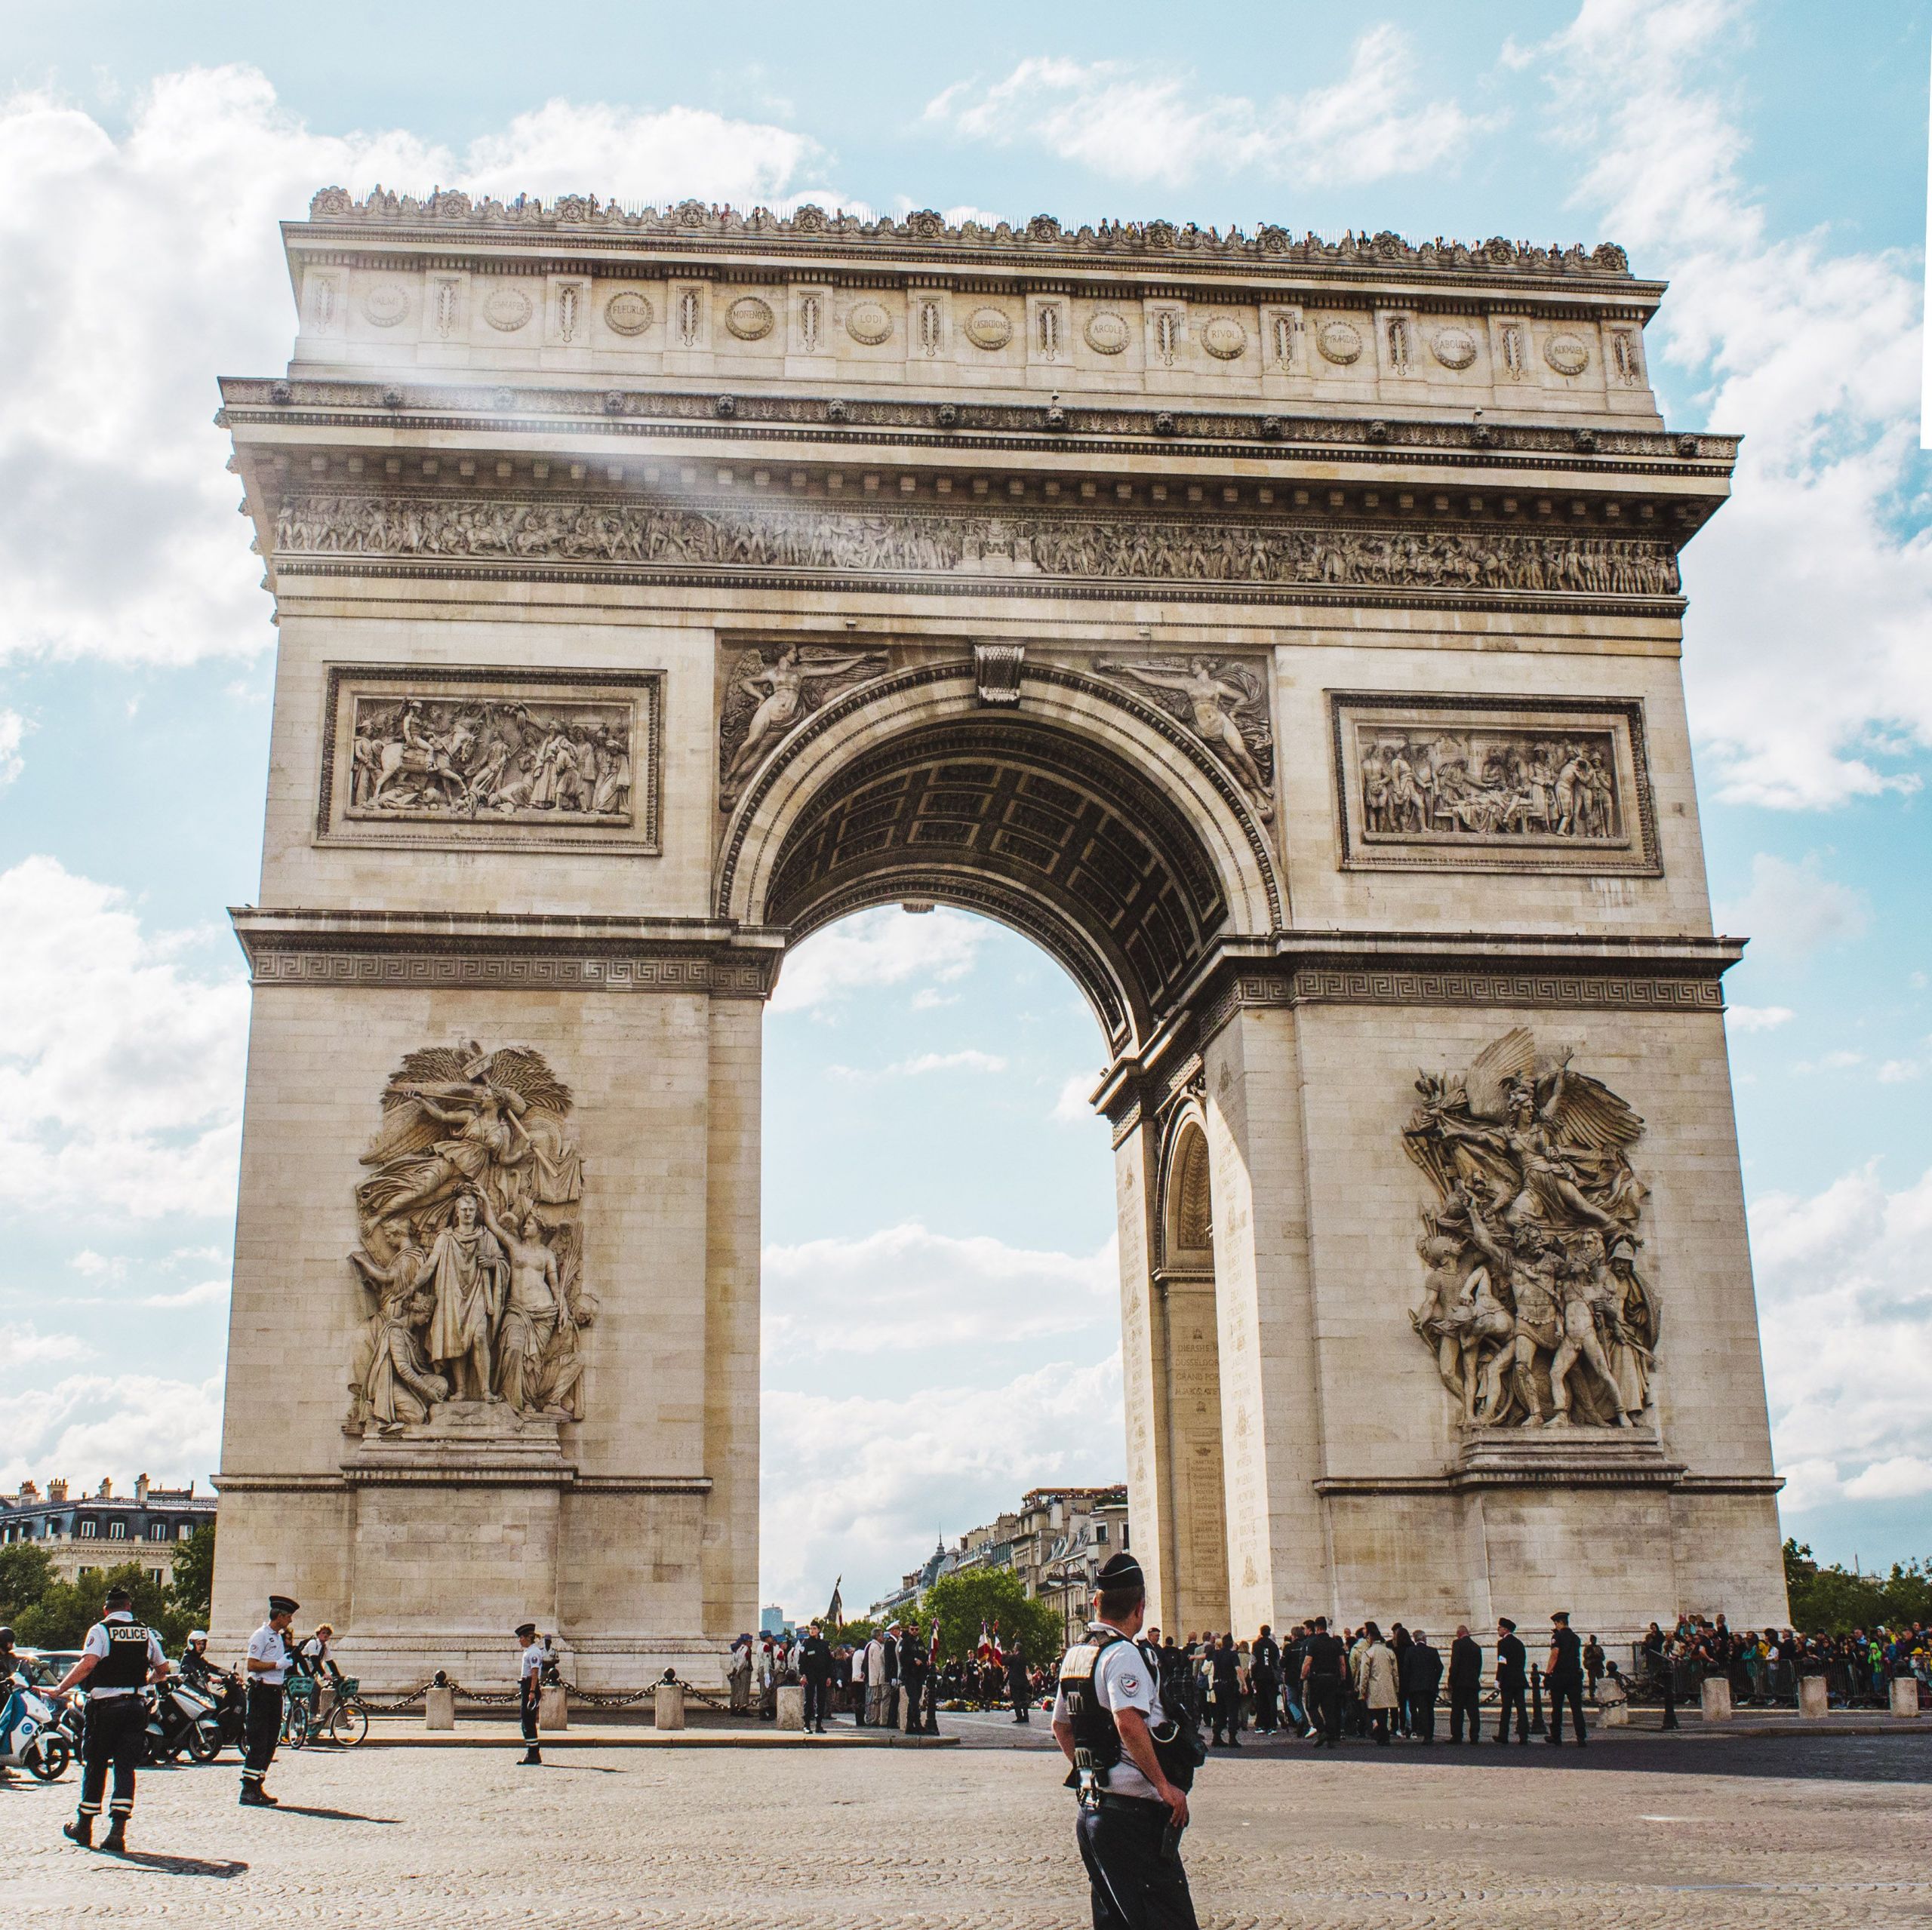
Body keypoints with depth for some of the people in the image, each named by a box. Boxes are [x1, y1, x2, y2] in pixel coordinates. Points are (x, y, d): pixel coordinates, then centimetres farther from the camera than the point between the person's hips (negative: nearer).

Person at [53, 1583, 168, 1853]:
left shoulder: (100, 1630, -5)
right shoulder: (145, 1633, 9)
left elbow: (87, 1663, -20)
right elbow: (162, 1670, 15)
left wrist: (60, 1688, -12)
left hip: (104, 1706, -3)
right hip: (135, 1706, 3)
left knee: (94, 1766, 10)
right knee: (125, 1767, 3)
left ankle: (84, 1827, 20)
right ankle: (117, 1829, -7)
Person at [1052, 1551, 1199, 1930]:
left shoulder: (1074, 1655, 13)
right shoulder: (1123, 1653, -14)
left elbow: (1060, 1725, 24)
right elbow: (1129, 1723, -28)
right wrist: (1165, 1785, -20)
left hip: (1089, 1809, 9)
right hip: (1132, 1810, -9)